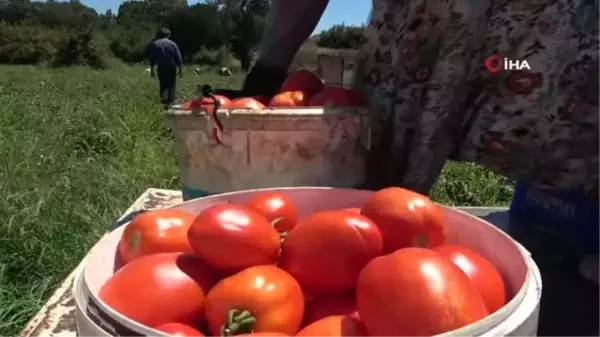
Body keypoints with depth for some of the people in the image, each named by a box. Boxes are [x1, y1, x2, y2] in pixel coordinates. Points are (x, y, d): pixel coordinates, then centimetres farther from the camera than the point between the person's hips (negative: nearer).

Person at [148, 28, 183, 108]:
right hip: (172, 67, 0)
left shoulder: (154, 44, 4)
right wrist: (180, 69, 6)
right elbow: (178, 58, 1)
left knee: (163, 84, 10)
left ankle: (164, 99, -5)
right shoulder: (172, 44, 2)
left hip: (161, 67, 1)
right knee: (172, 85, 9)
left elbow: (152, 59, 3)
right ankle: (170, 101, 10)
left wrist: (152, 70, 8)